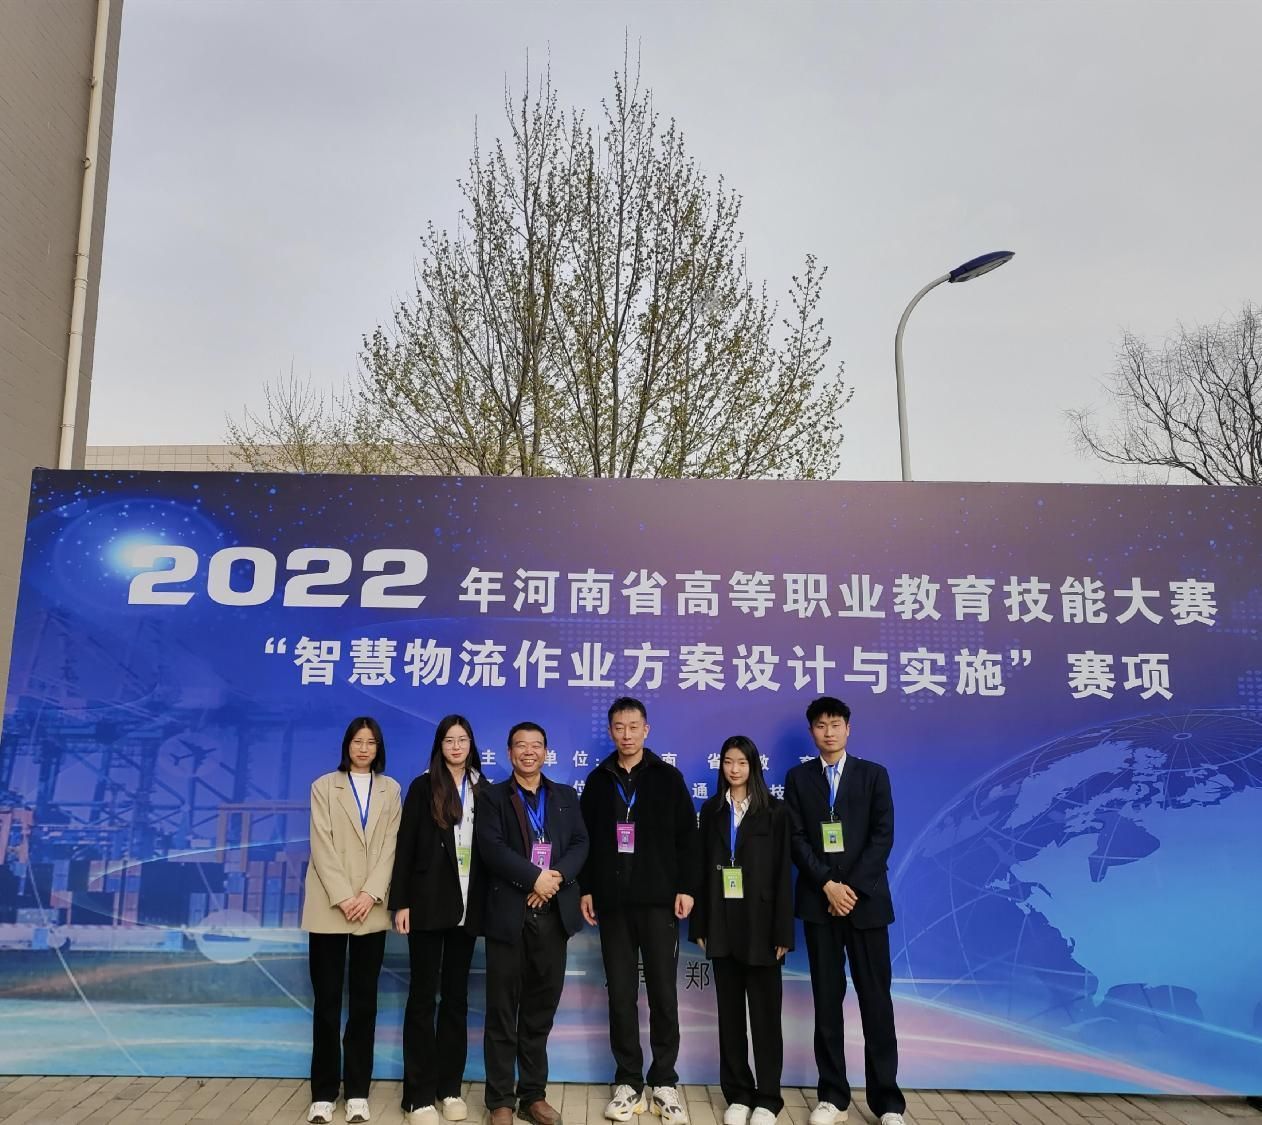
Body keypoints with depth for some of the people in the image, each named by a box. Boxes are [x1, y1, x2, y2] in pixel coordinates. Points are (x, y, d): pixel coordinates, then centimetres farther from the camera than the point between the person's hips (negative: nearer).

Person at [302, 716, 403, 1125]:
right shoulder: (323, 786, 3)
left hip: (372, 908, 2)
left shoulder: (390, 789, 9)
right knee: (327, 1001, 3)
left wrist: (370, 894, -11)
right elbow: (322, 846, -5)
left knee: (364, 1000, 6)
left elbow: (391, 845, 2)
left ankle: (357, 1092, 14)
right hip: (329, 907, -2)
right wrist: (343, 898, -13)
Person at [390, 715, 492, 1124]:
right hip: (428, 901, -3)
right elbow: (405, 845, -4)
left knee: (456, 994, 11)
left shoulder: (484, 791, 7)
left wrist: (488, 901, 2)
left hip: (468, 905, 3)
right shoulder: (423, 787, -2)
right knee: (423, 995, 2)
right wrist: (401, 901, -10)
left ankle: (449, 1087, 21)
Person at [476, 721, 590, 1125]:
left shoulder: (566, 796, 13)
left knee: (541, 1010, 10)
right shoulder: (494, 797, 3)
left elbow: (580, 844, 4)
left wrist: (556, 878, -13)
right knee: (503, 1012, 4)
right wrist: (535, 877, -17)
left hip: (553, 914, 3)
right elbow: (491, 847, -10)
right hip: (509, 914, -3)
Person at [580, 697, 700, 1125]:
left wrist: (686, 888, -7)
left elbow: (687, 837, -1)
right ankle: (629, 1081, 18)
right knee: (621, 993, 7)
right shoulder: (598, 780, 7)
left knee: (663, 992, 4)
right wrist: (586, 888, 3)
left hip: (658, 900, -2)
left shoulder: (667, 777, 1)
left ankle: (664, 1081, 16)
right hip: (613, 901, 2)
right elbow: (587, 838, 8)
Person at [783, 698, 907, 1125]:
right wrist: (827, 885, -11)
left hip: (866, 899, -1)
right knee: (827, 1000, 6)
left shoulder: (874, 774, 5)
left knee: (876, 999, 2)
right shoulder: (797, 778, 7)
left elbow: (883, 836, -2)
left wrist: (852, 887, -11)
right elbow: (796, 840, 0)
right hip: (818, 901, 1)